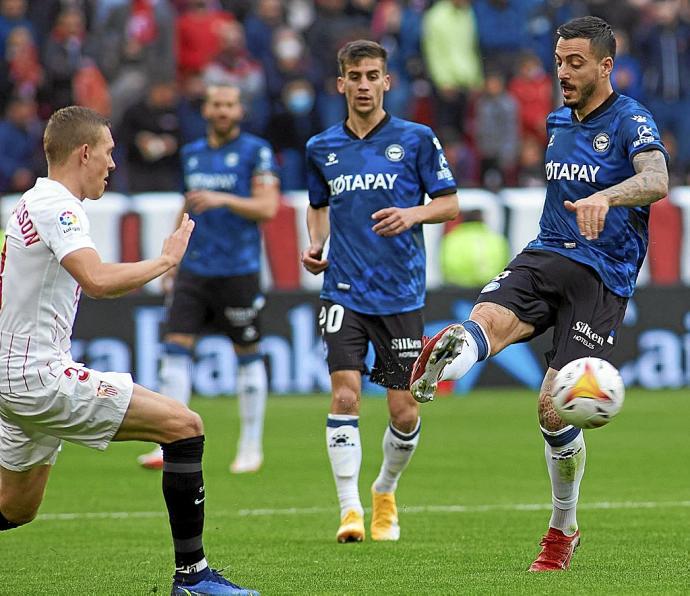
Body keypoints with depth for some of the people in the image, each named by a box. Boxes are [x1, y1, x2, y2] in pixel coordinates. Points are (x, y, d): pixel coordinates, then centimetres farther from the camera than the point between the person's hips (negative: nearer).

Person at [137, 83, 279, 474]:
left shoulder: (256, 151, -3)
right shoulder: (192, 154, 14)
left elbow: (267, 207, -11)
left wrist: (223, 199, -23)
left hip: (238, 270, -5)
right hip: (194, 269, 5)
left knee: (248, 355, 4)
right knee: (176, 347, -7)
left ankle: (251, 446, 15)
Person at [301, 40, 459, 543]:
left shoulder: (416, 139, 1)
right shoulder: (322, 148, 8)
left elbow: (449, 203, 3)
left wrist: (414, 214, -16)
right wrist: (315, 243, 4)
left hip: (401, 294, -1)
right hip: (344, 291, 1)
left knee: (405, 414, 1)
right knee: (345, 395, -15)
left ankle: (385, 492, 27)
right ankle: (350, 509, -13)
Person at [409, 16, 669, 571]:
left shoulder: (630, 120, -7)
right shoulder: (557, 123, 15)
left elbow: (656, 179, -28)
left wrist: (604, 198, -47)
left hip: (603, 276, -6)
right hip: (546, 256, 6)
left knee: (555, 407, -11)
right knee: (487, 320, -30)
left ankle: (563, 529, 11)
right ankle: (445, 358, -65)